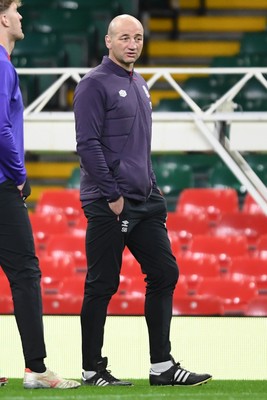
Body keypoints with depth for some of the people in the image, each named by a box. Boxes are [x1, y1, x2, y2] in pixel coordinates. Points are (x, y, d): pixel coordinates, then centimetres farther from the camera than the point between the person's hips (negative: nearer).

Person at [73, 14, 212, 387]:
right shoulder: (95, 84, -8)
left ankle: (162, 366, 9)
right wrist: (112, 195, -17)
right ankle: (92, 369, 5)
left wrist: (151, 187, 14)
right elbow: (88, 144, -15)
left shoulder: (140, 86, 18)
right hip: (108, 204, -8)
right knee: (102, 285, -3)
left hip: (145, 202, 8)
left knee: (164, 273, 5)